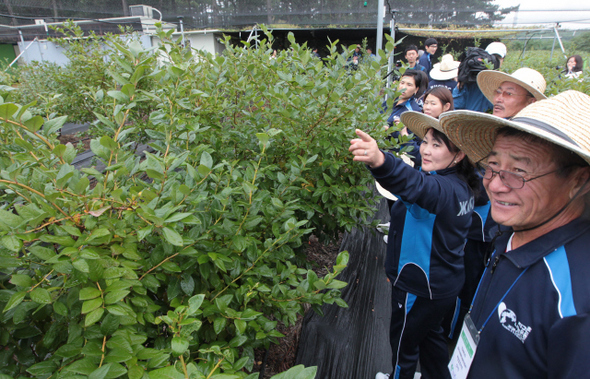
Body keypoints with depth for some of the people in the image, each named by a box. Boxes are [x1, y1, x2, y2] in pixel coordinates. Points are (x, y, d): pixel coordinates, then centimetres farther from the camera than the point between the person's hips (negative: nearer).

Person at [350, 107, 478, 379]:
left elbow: (417, 185, -54)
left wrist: (380, 162, -70)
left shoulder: (444, 188, -30)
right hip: (442, 282, 9)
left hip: (420, 287, -9)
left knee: (403, 341, 16)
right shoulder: (461, 187, 1)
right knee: (429, 334, 29)